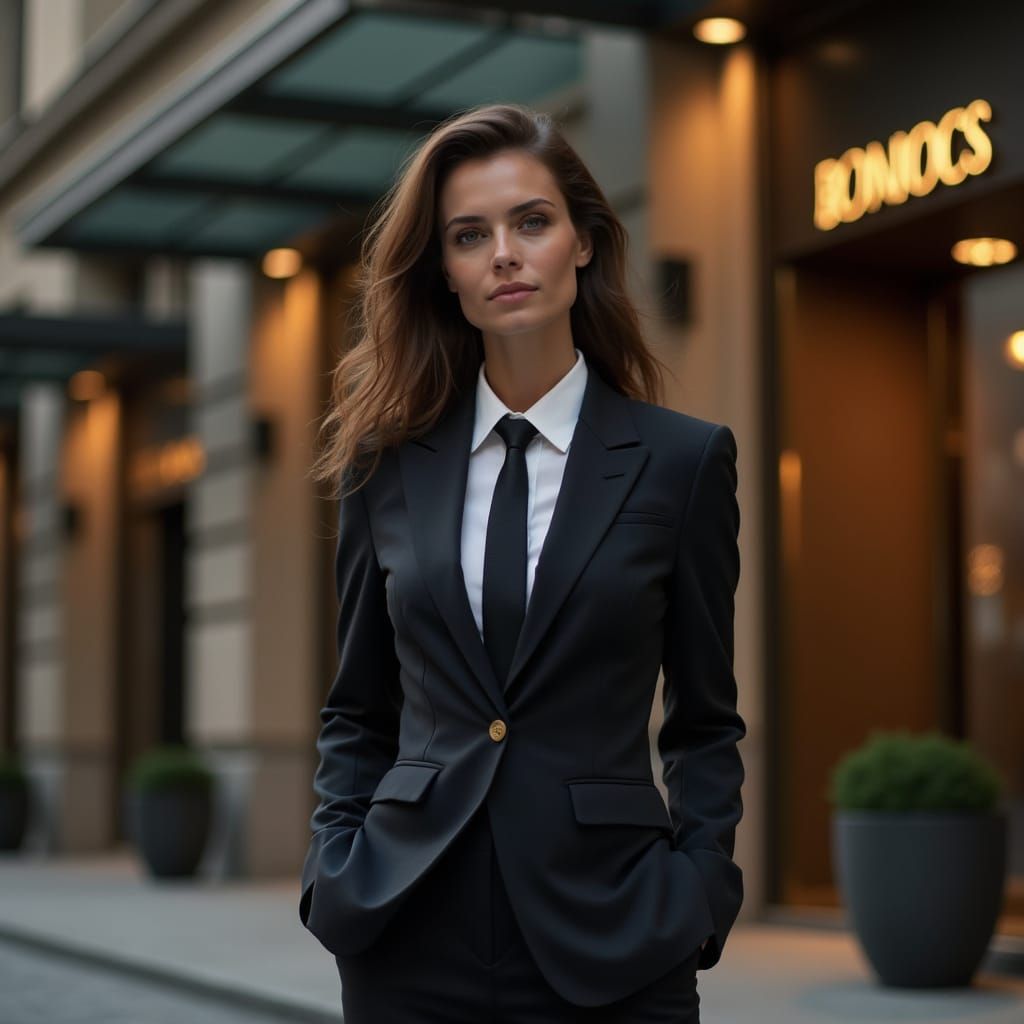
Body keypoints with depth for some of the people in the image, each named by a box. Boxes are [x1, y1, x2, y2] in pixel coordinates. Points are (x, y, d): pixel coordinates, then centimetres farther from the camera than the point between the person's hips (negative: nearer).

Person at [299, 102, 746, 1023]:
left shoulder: (682, 459, 0)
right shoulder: (387, 462, 5)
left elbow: (705, 721, 5)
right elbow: (358, 709, 13)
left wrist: (698, 897, -6)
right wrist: (335, 863, 0)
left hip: (608, 944, -2)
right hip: (410, 938, 2)